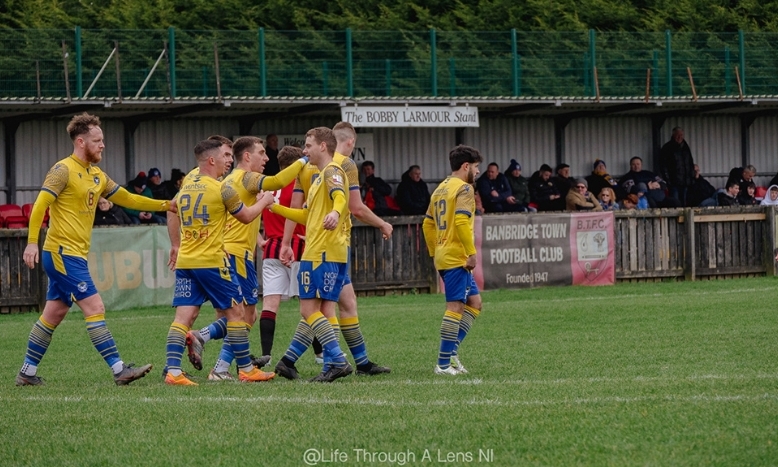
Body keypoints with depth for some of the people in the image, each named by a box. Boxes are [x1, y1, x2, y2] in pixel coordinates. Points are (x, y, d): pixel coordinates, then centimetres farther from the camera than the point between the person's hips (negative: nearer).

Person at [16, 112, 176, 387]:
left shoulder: (97, 175, 15)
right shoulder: (64, 170, -12)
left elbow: (127, 199, 22)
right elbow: (40, 205, -18)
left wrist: (165, 205, 17)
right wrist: (32, 242, -26)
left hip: (75, 255, 9)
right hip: (63, 252, -9)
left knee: (53, 315, 12)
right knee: (95, 308, -11)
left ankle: (27, 373, 18)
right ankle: (119, 370, -13)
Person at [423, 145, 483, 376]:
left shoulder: (440, 189, 17)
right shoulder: (463, 188, -10)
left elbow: (428, 224, 20)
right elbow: (461, 221, -23)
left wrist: (435, 252, 22)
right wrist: (471, 252, -20)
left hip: (443, 256, 10)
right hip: (456, 257, -10)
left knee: (474, 302, 14)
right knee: (455, 307, -8)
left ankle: (451, 350, 6)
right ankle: (444, 363, -9)